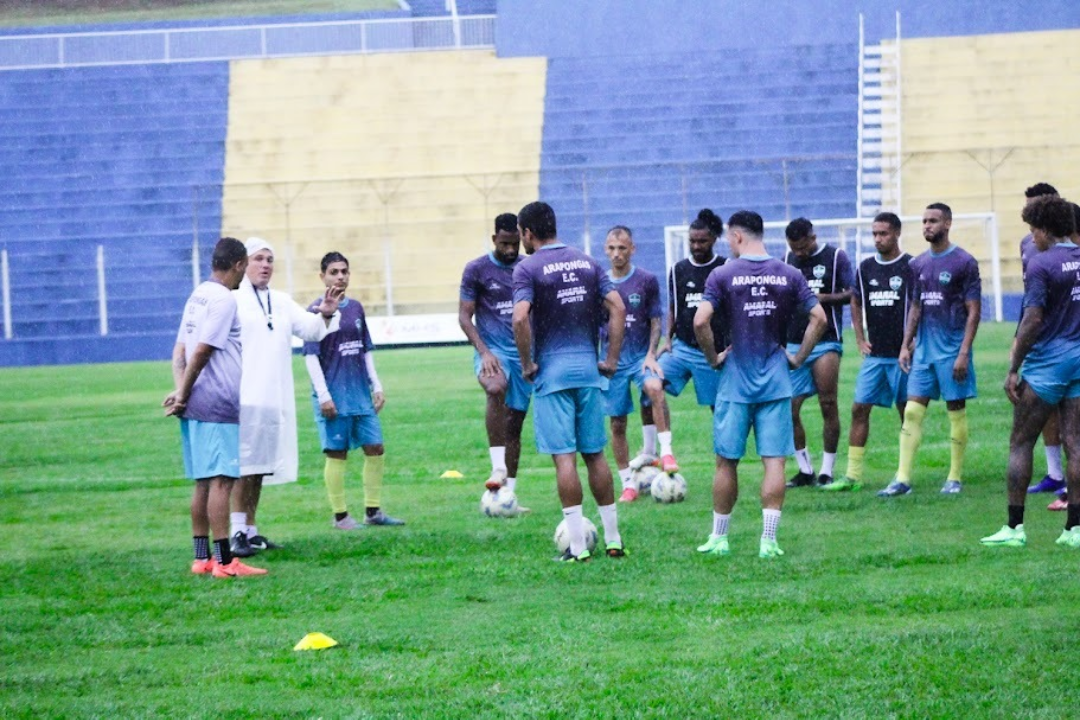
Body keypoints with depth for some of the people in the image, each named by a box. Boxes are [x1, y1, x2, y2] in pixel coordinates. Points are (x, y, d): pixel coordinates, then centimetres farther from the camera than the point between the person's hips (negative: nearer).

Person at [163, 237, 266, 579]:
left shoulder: (198, 296, 16)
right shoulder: (224, 300, -11)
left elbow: (180, 349, 11)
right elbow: (202, 351, -17)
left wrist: (180, 390, -1)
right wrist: (183, 394, -9)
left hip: (196, 407, 9)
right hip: (218, 404, -9)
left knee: (204, 482, 11)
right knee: (221, 480, -9)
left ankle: (201, 557, 13)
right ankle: (224, 561, -11)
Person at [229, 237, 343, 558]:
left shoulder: (282, 302, 19)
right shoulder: (232, 301, -3)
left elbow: (310, 330, 12)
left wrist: (326, 315, -9)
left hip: (275, 397, 7)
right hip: (244, 396, -7)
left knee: (260, 465, 9)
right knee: (243, 465, -11)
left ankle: (250, 530, 14)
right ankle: (238, 532, -11)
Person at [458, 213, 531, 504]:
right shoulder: (477, 270, -2)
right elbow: (464, 316, -3)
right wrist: (484, 351, -15)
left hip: (523, 354, 4)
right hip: (493, 352, -4)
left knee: (515, 422, 6)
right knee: (496, 389, -36)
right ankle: (498, 468, -40)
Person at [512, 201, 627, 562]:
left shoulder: (528, 268, -7)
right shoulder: (587, 263, 9)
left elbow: (520, 318, -21)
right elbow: (618, 308, 3)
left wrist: (527, 364, -9)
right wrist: (612, 359, 6)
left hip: (551, 372, -5)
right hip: (589, 369, 5)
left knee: (564, 457, -4)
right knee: (595, 454, 12)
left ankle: (577, 546, -5)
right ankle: (612, 539, 14)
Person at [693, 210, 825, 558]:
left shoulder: (723, 275, -5)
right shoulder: (789, 275, 2)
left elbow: (701, 321, -16)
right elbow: (818, 318, -3)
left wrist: (713, 357, -2)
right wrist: (799, 357, 6)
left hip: (736, 381, -2)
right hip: (777, 382, 2)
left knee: (727, 461, 8)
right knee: (774, 461, 1)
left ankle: (719, 538, 16)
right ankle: (769, 540, -4)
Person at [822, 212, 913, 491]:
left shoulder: (911, 267, -7)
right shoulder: (866, 268, 8)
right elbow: (856, 302, 21)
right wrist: (860, 338, 12)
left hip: (902, 353, -5)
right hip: (874, 353, 5)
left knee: (907, 413, 3)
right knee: (859, 409, -1)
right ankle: (853, 475, 2)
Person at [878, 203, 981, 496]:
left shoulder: (964, 262, -7)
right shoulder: (918, 264, 11)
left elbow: (974, 311, -8)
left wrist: (963, 353, -14)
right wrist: (905, 345, 10)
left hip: (952, 350, -6)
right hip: (923, 348, 6)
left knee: (956, 412, 2)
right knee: (912, 411, 0)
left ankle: (954, 478, 11)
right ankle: (903, 479, -1)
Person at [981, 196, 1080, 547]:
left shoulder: (1041, 264, -12)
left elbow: (1033, 320, -17)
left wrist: (1014, 369, -12)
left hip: (1048, 361, -6)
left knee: (1020, 444, 3)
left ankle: (1014, 527, 1)